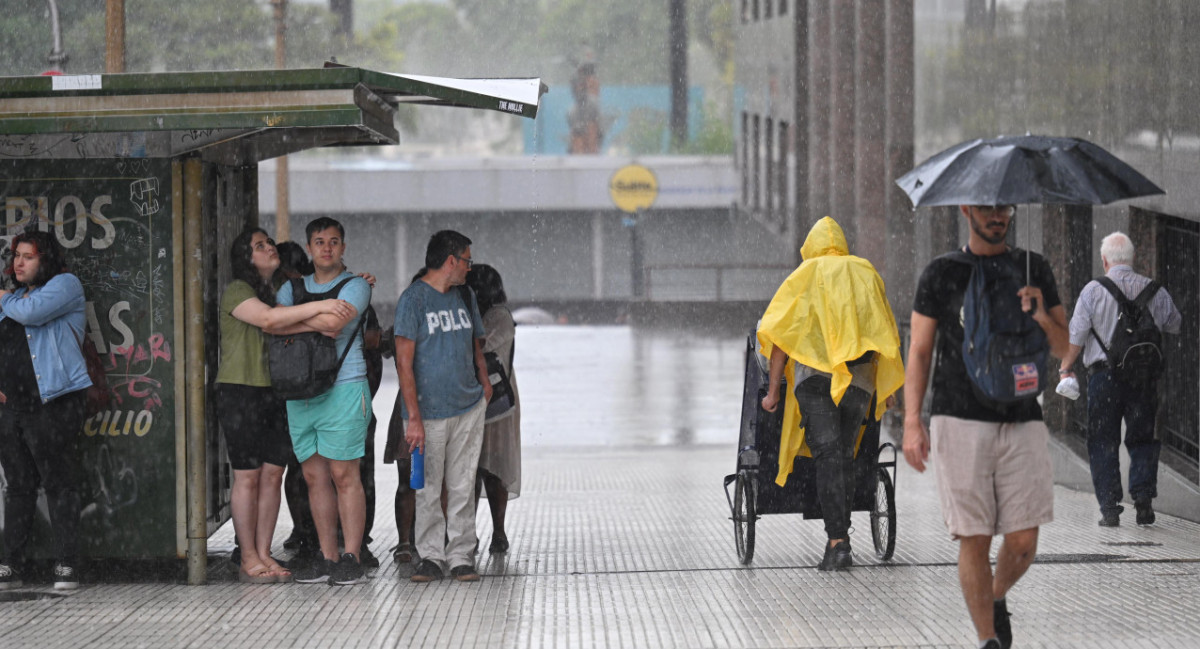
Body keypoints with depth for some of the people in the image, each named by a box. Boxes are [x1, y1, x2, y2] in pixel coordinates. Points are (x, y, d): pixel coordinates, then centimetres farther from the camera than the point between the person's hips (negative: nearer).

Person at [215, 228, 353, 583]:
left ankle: (264, 553, 10)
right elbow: (268, 318, -23)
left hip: (275, 393, 7)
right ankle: (249, 559, -1)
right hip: (240, 392, -7)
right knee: (247, 476, -4)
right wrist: (318, 307, -28)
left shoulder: (279, 291, 17)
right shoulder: (236, 292, -7)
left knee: (272, 474, 4)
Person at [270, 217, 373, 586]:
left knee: (344, 475, -7)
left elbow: (334, 322, -16)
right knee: (314, 476, 5)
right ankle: (327, 558, 10)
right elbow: (272, 323, 3)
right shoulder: (293, 287, 17)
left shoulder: (355, 286, 0)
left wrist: (294, 322, -4)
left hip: (343, 388, -5)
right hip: (299, 391, 5)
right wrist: (315, 326, -11)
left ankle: (352, 558, -4)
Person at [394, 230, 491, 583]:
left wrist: (485, 384, 11)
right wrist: (414, 417, -16)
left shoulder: (465, 297, 13)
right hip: (428, 412, -5)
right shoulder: (414, 298, -7)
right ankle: (431, 556, 9)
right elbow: (404, 361, -11)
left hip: (468, 409, 5)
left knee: (462, 487, 4)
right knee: (428, 489, 1)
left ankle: (461, 556, 9)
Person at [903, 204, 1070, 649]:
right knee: (974, 540, -6)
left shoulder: (1034, 270, 12)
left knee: (1023, 542, -2)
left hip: (1022, 423, 2)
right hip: (961, 424, -2)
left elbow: (1063, 348, 11)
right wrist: (912, 422, -6)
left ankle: (997, 598, 28)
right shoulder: (941, 274, 5)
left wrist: (1041, 316, -11)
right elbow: (919, 352, 4)